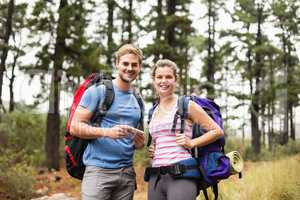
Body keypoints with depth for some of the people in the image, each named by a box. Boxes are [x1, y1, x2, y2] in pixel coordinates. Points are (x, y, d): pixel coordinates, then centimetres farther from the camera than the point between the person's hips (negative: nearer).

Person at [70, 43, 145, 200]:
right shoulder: (98, 91, -3)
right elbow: (75, 127, -8)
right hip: (99, 170, -6)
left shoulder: (138, 100, 15)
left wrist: (139, 143, 2)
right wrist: (107, 132, -22)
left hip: (127, 173, 6)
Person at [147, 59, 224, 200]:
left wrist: (191, 143, -9)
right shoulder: (153, 112, 16)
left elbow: (217, 131, 0)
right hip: (155, 177, 6)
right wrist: (152, 151, 11)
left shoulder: (186, 105, -1)